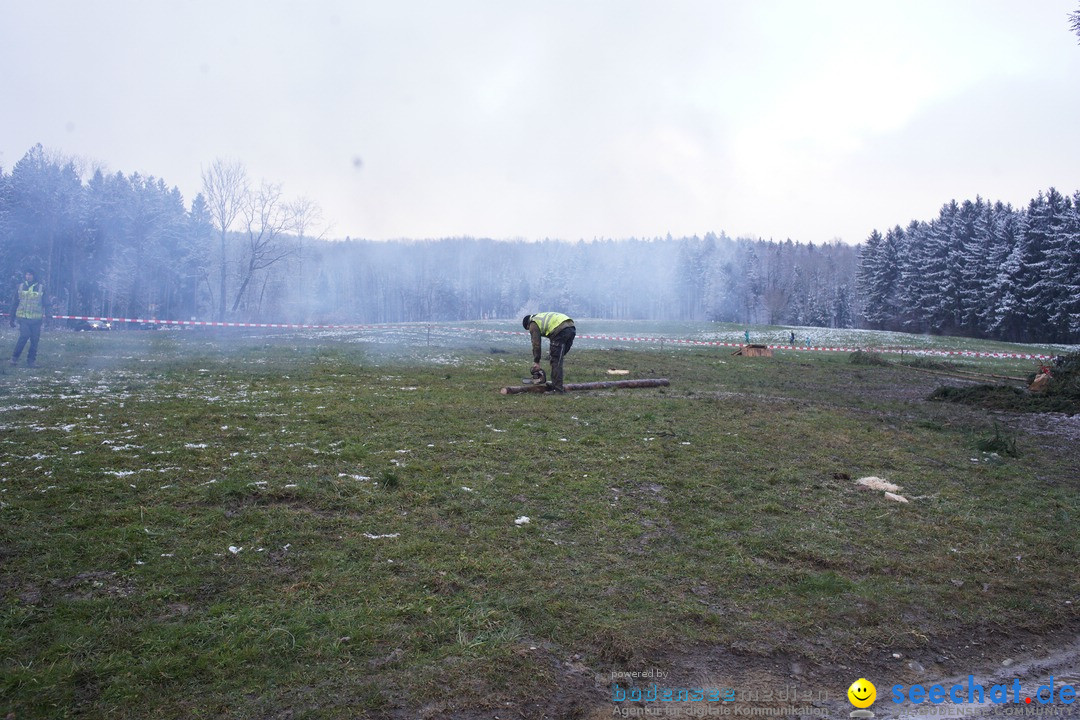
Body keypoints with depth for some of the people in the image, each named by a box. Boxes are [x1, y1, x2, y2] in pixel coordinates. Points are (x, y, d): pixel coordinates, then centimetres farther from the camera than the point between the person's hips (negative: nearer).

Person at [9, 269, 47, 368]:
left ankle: (31, 361, 10)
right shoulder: (20, 287, 7)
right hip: (23, 317, 0)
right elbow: (14, 303, 12)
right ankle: (15, 357, -3)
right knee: (24, 335, -17)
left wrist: (44, 315, -2)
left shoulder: (41, 288, 5)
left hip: (36, 318, 1)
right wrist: (12, 318, 11)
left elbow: (44, 304, 9)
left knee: (34, 340, 0)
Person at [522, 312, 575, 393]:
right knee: (558, 359, 17)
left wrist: (536, 362, 12)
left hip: (561, 330, -8)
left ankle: (557, 389, -4)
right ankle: (557, 386, 21)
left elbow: (536, 344, 7)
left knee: (556, 361, -2)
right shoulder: (542, 317, 36)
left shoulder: (533, 324, 11)